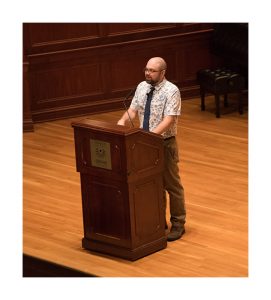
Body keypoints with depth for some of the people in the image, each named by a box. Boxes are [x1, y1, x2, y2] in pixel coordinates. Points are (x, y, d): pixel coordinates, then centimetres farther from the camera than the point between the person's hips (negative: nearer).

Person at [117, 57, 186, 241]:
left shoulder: (171, 91, -18)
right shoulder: (142, 87, 3)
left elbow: (168, 121, -25)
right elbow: (133, 110, 7)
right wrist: (123, 121, -14)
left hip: (165, 143, -6)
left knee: (172, 184, 5)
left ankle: (178, 224, 16)